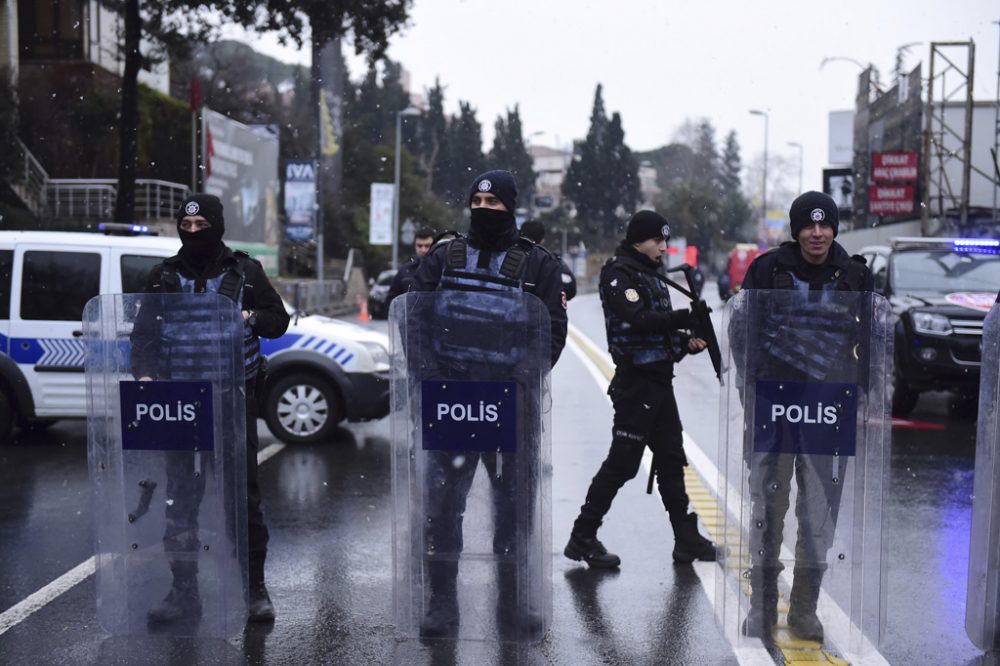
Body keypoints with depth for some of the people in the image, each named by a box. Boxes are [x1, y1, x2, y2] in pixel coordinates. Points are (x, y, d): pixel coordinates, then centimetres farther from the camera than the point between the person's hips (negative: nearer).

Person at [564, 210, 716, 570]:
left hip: (659, 381, 9)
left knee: (672, 460, 12)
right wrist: (686, 317, -28)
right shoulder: (618, 273, -10)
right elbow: (638, 320, -24)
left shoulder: (651, 274, 17)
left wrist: (685, 341, 2)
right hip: (635, 381, -9)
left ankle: (687, 538, 21)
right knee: (622, 463, -5)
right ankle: (582, 538, 6)